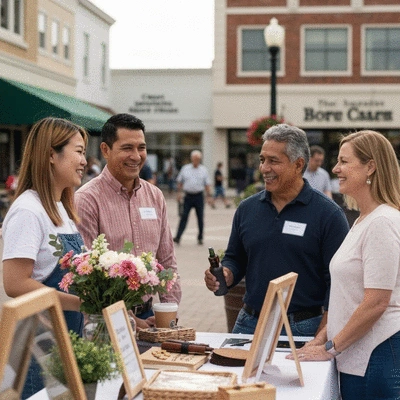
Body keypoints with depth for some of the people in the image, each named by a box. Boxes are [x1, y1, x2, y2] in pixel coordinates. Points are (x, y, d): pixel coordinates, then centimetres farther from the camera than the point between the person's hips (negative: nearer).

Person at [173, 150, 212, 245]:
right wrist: (179, 193, 5)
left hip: (199, 196, 0)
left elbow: (207, 184, 6)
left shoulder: (204, 170, 6)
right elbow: (180, 182, 12)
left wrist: (209, 195, 0)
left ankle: (200, 238, 16)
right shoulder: (185, 169, 6)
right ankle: (178, 237, -7)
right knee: (184, 217, -5)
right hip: (188, 195, 0)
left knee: (200, 218, 5)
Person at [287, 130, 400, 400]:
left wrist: (331, 348, -13)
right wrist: (323, 337, 12)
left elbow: (376, 302, -20)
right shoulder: (363, 221, 15)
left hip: (376, 357, -9)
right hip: (357, 357, 9)